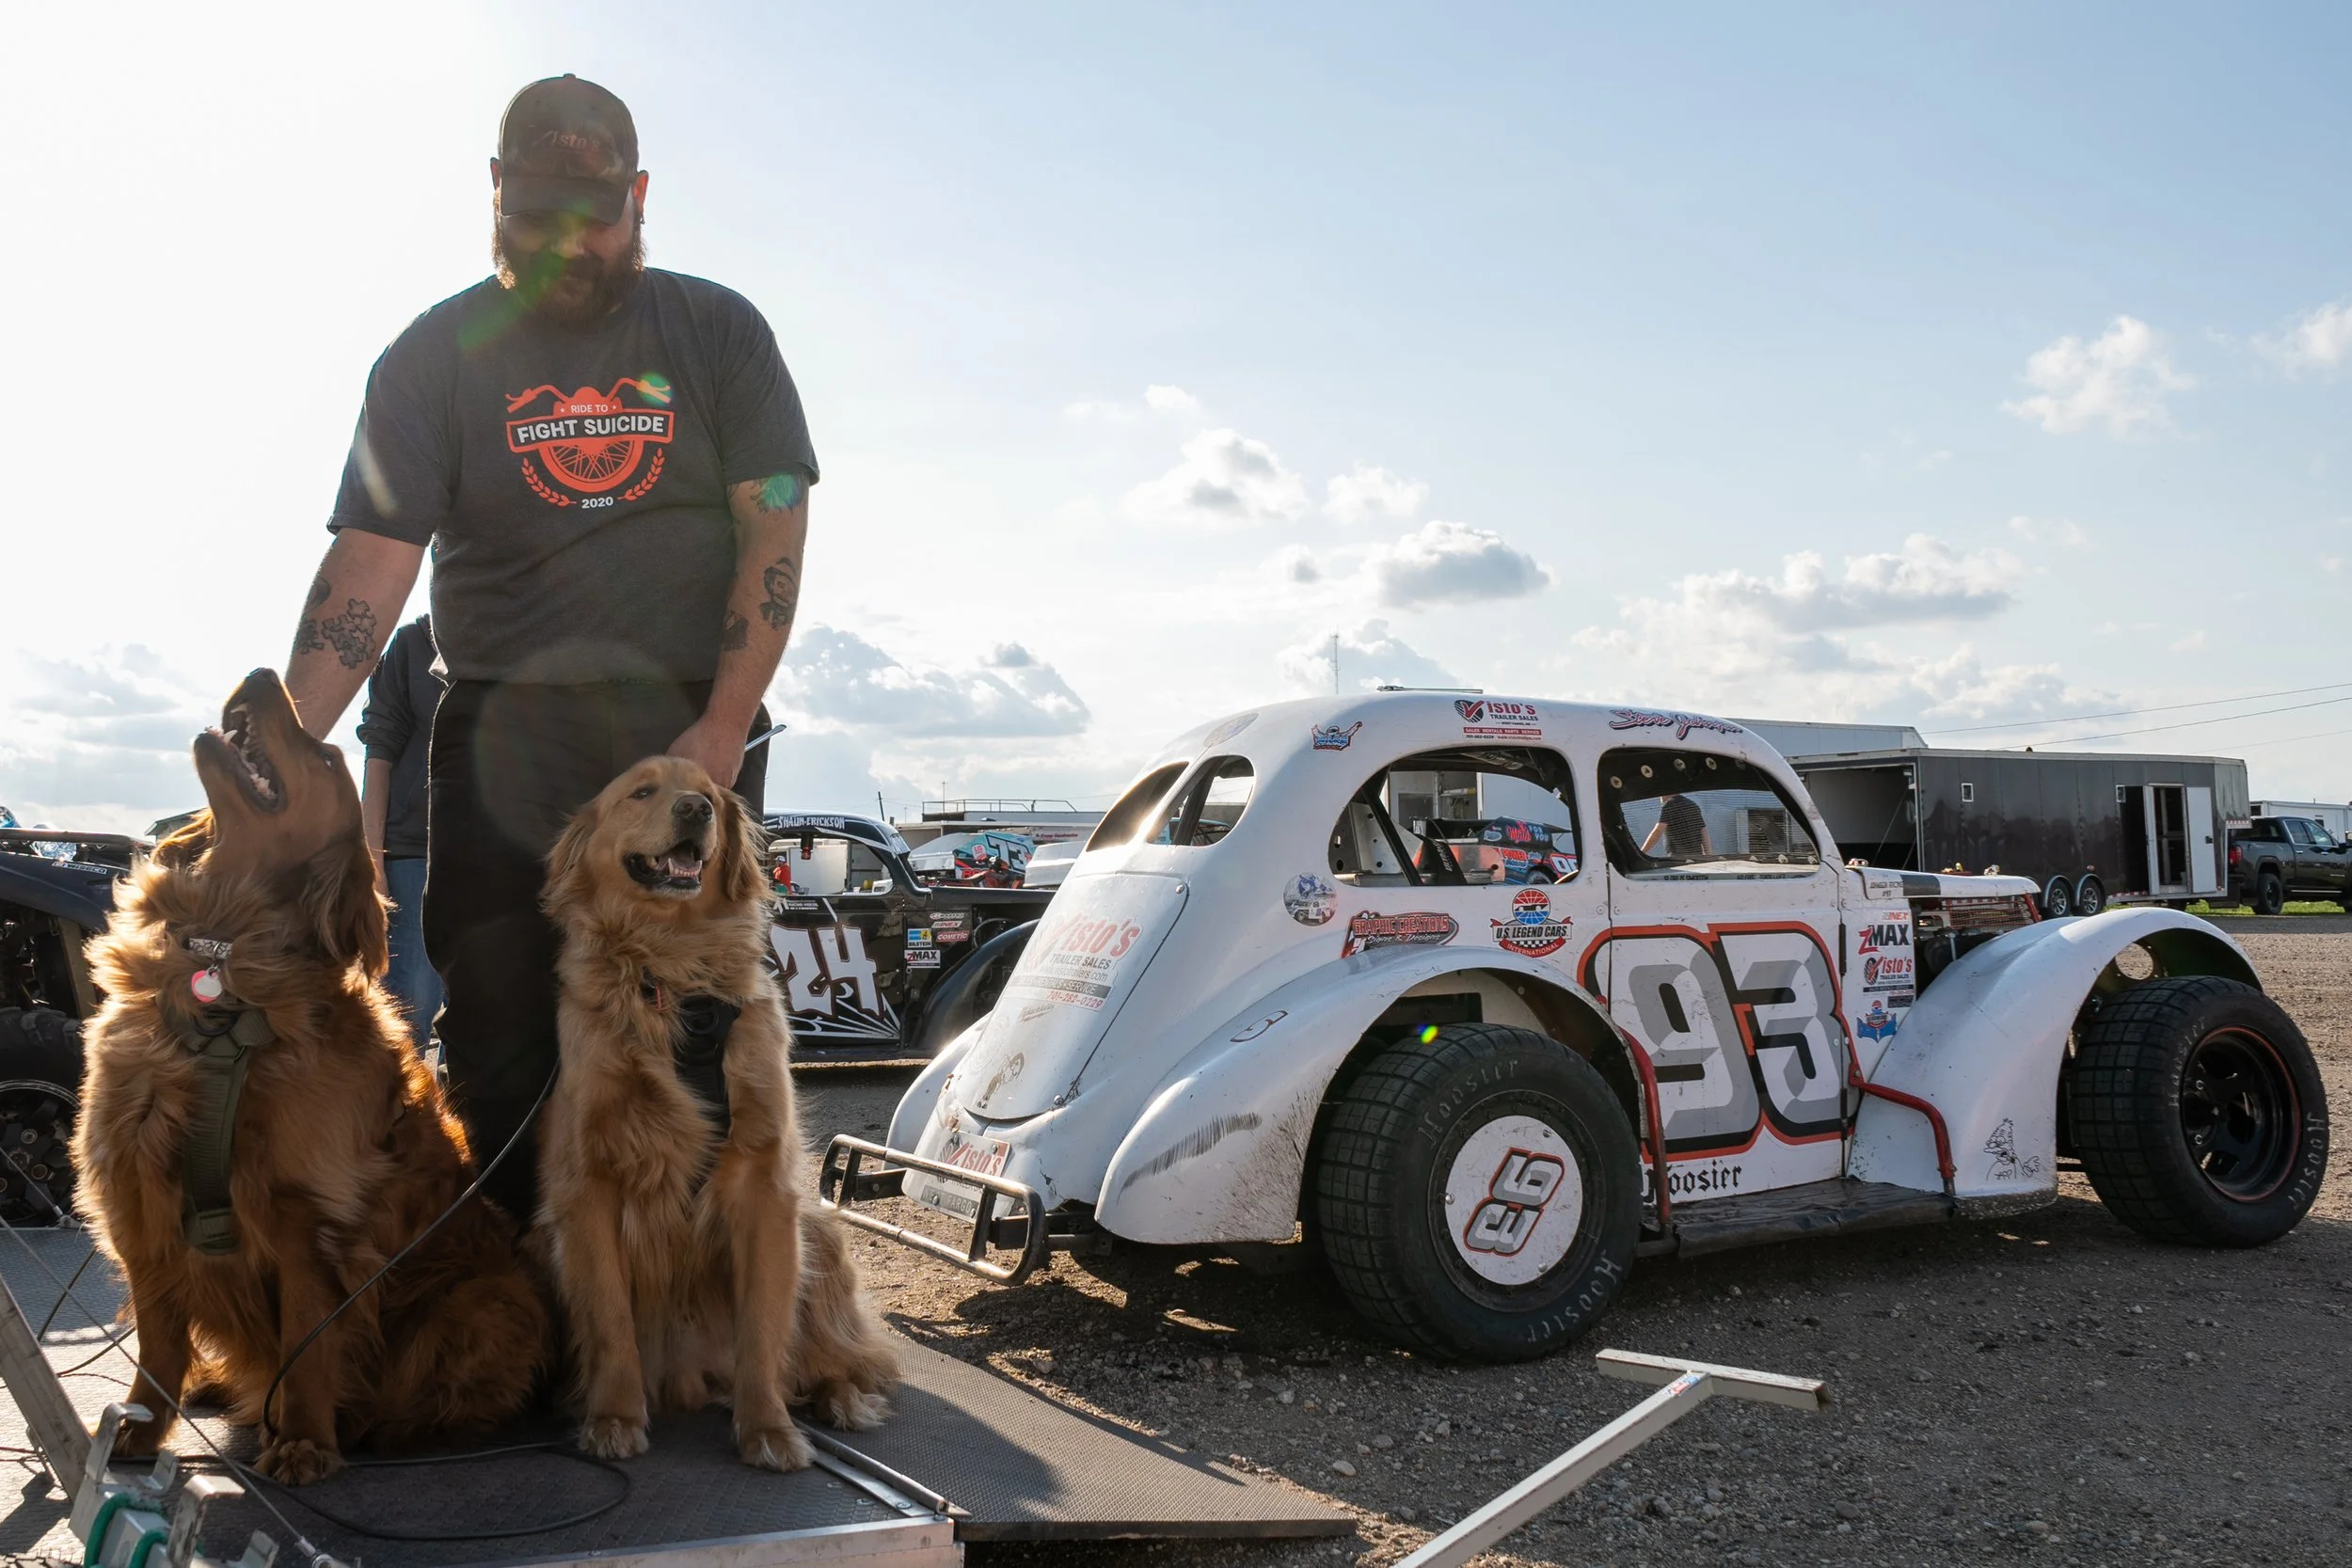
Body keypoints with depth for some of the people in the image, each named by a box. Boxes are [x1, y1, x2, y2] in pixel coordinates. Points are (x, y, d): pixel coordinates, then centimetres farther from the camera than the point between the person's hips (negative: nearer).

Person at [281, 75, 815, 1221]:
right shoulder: (436, 356, 7)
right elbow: (370, 562, -2)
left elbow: (775, 529, 1)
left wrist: (726, 725, -9)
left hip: (691, 730, 0)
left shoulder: (718, 334, 7)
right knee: (498, 1032, -1)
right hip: (501, 733, 1)